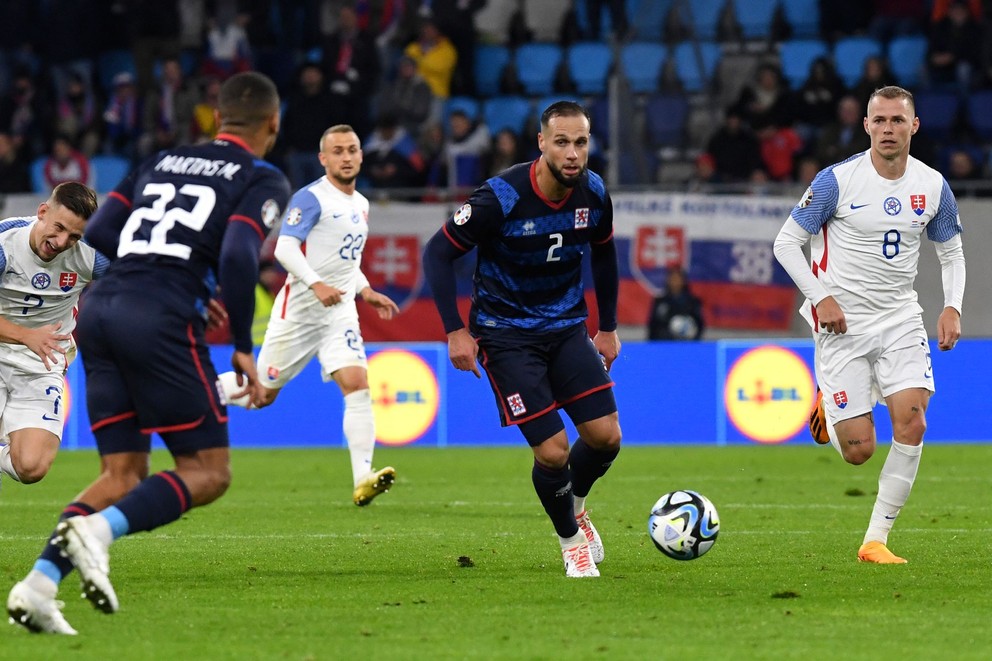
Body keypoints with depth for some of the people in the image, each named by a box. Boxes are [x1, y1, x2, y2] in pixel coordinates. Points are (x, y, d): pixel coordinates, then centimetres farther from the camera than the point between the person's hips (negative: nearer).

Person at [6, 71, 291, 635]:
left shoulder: (163, 161, 23)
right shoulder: (263, 180, 6)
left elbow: (97, 233, 17)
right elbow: (237, 256, -11)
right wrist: (243, 348, -2)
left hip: (100, 309, 6)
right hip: (162, 320, -6)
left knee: (124, 474, 10)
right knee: (209, 472, 3)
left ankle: (40, 583, -10)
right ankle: (98, 528, -22)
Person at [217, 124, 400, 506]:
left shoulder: (361, 204, 16)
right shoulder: (311, 198, -10)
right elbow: (285, 248, -20)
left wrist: (366, 292, 15)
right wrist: (316, 284, -32)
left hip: (340, 311, 6)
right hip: (299, 310, -6)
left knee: (357, 383, -16)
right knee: (262, 393, 3)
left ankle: (363, 480, -24)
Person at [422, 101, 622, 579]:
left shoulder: (594, 194, -8)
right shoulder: (501, 198, -24)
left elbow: (603, 254, 13)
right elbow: (437, 253, -14)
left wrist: (609, 327, 14)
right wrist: (455, 331, -16)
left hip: (566, 326, 5)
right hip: (506, 334, -5)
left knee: (606, 436, -6)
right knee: (553, 452, -12)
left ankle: (575, 506, 27)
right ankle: (572, 541, 15)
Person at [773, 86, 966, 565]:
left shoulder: (932, 186, 1)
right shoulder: (837, 180, -10)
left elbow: (951, 253, 15)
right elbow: (787, 242, -4)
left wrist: (952, 308, -2)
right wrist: (822, 298, -14)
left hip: (900, 319, 3)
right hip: (843, 323, -3)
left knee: (912, 423, -17)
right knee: (858, 451, -6)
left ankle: (876, 540, -5)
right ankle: (829, 405, 32)